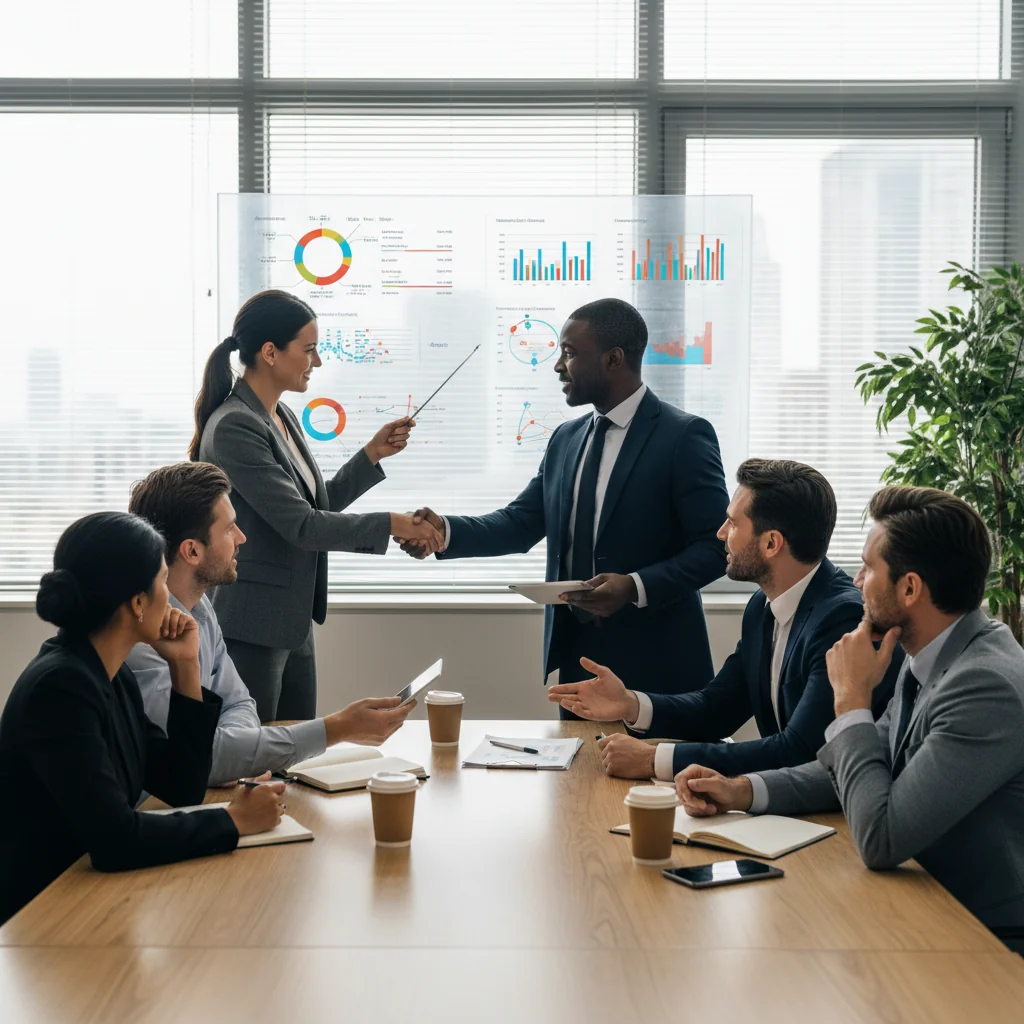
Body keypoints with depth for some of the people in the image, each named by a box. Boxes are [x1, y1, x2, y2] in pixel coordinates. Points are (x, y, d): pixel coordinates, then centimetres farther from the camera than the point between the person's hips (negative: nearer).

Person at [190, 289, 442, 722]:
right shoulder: (233, 427, -18)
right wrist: (390, 524, -16)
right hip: (249, 633, -9)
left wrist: (372, 455, 9)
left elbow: (316, 505, 17)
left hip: (293, 628, 9)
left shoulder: (283, 417, 10)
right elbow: (301, 525, -21)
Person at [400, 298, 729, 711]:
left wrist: (637, 587, -25)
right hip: (575, 653, 6)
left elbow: (715, 546, -13)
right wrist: (446, 531, -8)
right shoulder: (566, 439, 11)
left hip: (652, 664, -6)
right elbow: (521, 522, 9)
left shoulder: (684, 436, -10)